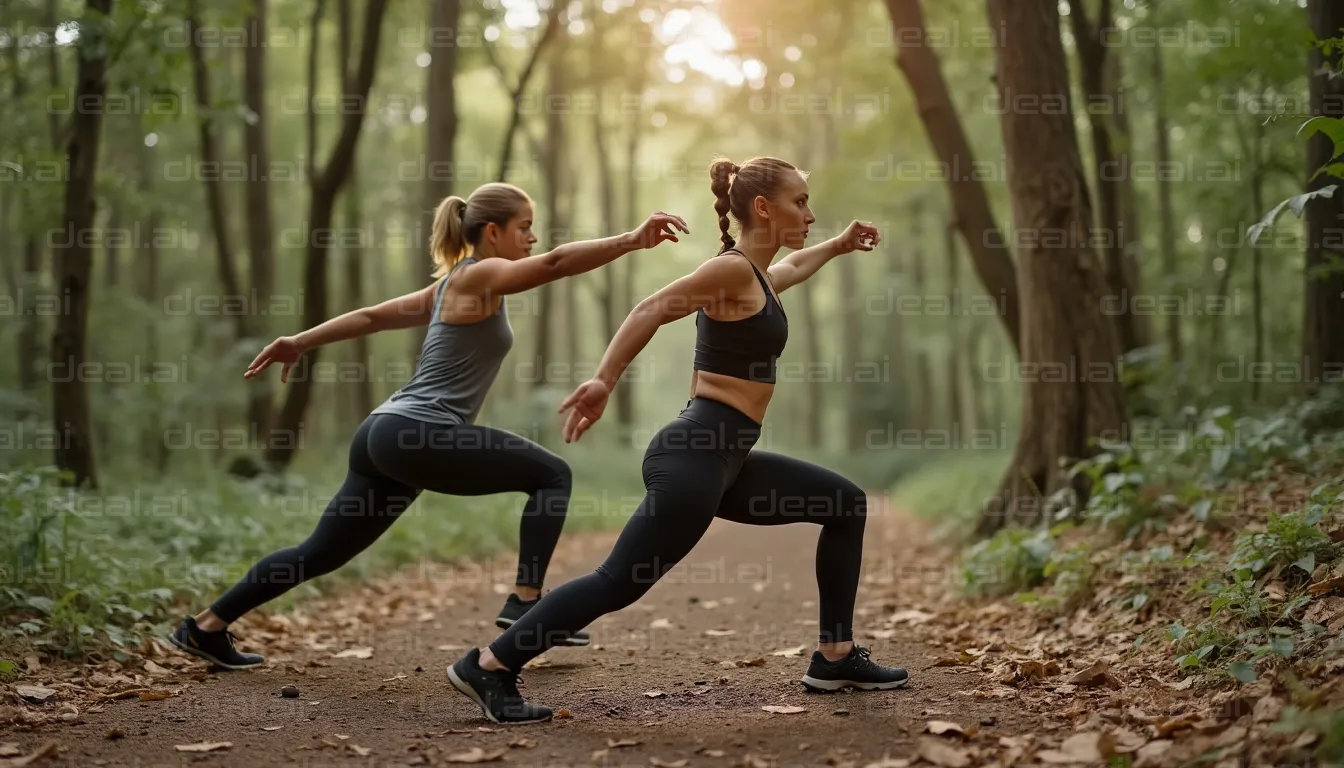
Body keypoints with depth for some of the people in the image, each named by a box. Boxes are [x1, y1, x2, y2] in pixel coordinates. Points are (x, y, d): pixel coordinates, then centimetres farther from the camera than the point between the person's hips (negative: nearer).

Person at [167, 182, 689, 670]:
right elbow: (557, 262, -21)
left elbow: (373, 316, 26)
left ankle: (206, 627, 20)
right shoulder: (478, 276, -6)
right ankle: (526, 602, -5)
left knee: (323, 551, 15)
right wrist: (633, 240, -26)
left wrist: (300, 342, 31)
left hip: (389, 434, 10)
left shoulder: (454, 286, 21)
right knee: (551, 474, -2)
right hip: (418, 435, -10)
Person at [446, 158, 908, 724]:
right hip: (694, 457, -10)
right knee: (621, 581, -11)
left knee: (846, 504, 16)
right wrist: (604, 381, -32)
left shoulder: (758, 276, 18)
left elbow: (792, 267, 45)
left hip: (725, 460, 10)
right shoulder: (732, 268, -11)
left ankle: (835, 658, 18)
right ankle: (488, 666, -2)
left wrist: (838, 245, 53)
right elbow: (653, 309, -23)